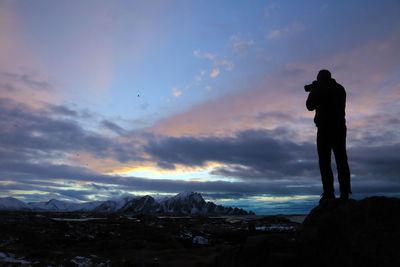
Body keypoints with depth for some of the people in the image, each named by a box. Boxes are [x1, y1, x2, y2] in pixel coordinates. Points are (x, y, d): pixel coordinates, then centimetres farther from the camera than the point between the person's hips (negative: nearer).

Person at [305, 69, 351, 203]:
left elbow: (310, 106, 4)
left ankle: (329, 193, -10)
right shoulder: (340, 89, 15)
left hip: (325, 128, -6)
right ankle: (345, 193, 1)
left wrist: (312, 92, 18)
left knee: (325, 161, -5)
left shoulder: (319, 89, -4)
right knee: (341, 160, 5)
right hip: (340, 128, 6)